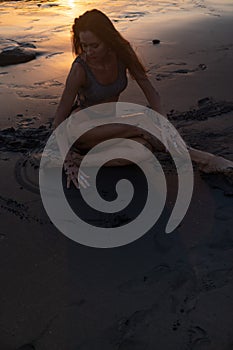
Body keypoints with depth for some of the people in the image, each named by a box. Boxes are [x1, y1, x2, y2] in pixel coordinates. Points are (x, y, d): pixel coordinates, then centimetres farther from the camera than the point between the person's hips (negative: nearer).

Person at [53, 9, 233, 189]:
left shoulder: (122, 52, -14)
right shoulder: (80, 68, -25)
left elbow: (150, 91, -10)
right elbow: (60, 117, -24)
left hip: (110, 122, 4)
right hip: (84, 122, -4)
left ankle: (79, 160, -23)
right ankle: (191, 154, -22)